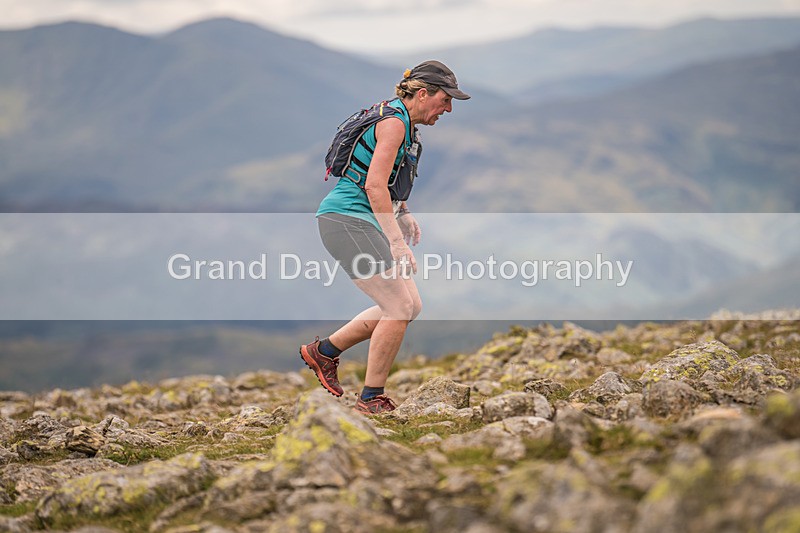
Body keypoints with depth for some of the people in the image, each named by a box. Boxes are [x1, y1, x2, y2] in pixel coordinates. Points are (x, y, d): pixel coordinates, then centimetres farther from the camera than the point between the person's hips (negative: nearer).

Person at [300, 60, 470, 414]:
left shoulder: (404, 124, 16)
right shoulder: (394, 122, -15)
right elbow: (374, 186, -23)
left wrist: (403, 213, 25)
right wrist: (397, 242, -25)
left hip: (362, 222, 10)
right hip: (345, 221, -10)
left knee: (410, 305, 8)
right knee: (400, 308, -12)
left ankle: (324, 351, 18)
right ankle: (371, 398, -2)